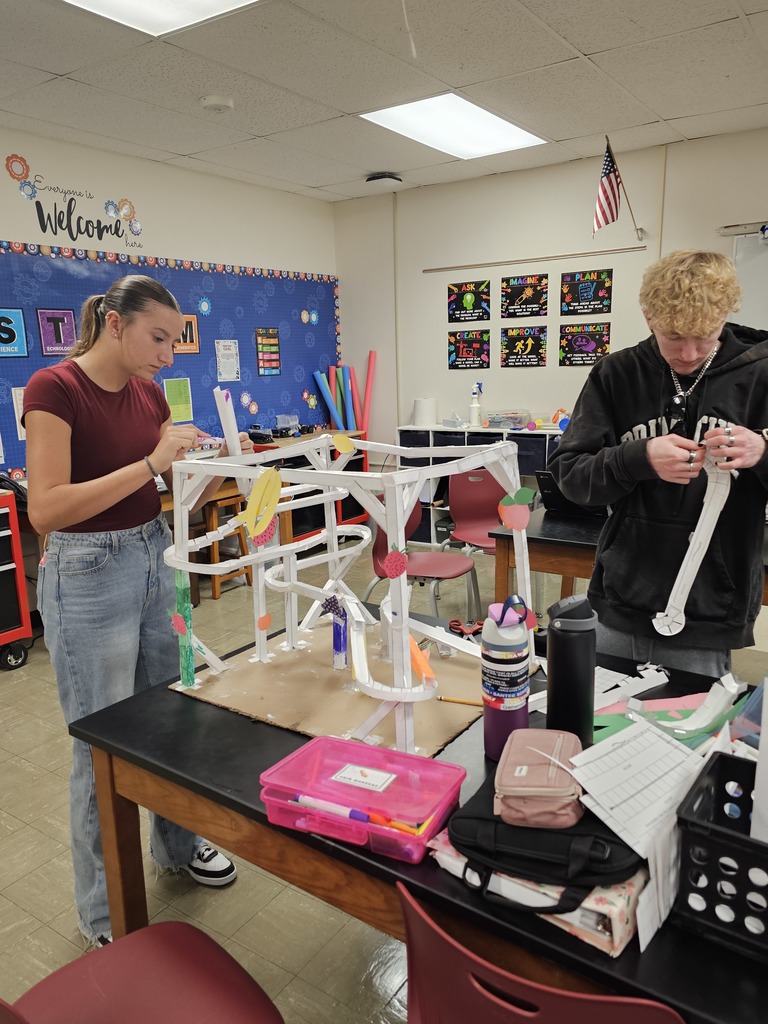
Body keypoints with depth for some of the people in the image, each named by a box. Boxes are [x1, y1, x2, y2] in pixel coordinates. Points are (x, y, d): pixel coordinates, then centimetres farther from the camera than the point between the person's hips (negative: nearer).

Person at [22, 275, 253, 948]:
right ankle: (104, 913, 28)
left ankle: (179, 845, 44)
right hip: (88, 575, -7)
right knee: (105, 744, 6)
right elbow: (46, 509, -25)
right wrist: (150, 464, -29)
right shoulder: (54, 388, -15)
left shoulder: (149, 392, 5)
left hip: (156, 560, 7)